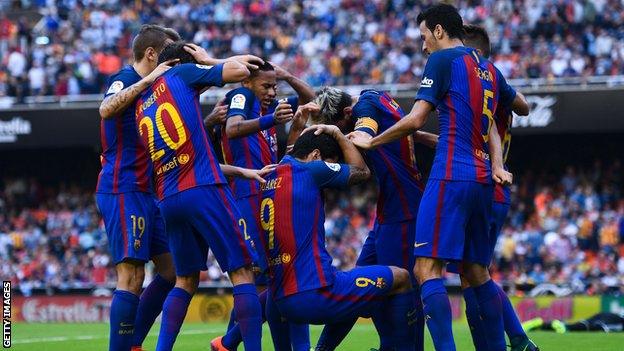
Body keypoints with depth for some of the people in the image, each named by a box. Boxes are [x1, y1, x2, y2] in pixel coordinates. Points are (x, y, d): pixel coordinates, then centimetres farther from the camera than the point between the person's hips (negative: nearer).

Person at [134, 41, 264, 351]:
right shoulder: (181, 74, 2)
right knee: (242, 272, -3)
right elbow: (240, 72, -1)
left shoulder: (141, 106, 21)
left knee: (186, 280, 17)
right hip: (203, 189, -6)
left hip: (167, 199, 7)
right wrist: (209, 61, 18)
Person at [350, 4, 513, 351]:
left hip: (451, 175, -8)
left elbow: (415, 120, -6)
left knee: (427, 268, -13)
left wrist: (371, 141, 6)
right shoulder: (488, 69, 21)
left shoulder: (443, 59, -2)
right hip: (482, 178, 8)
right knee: (477, 272, 14)